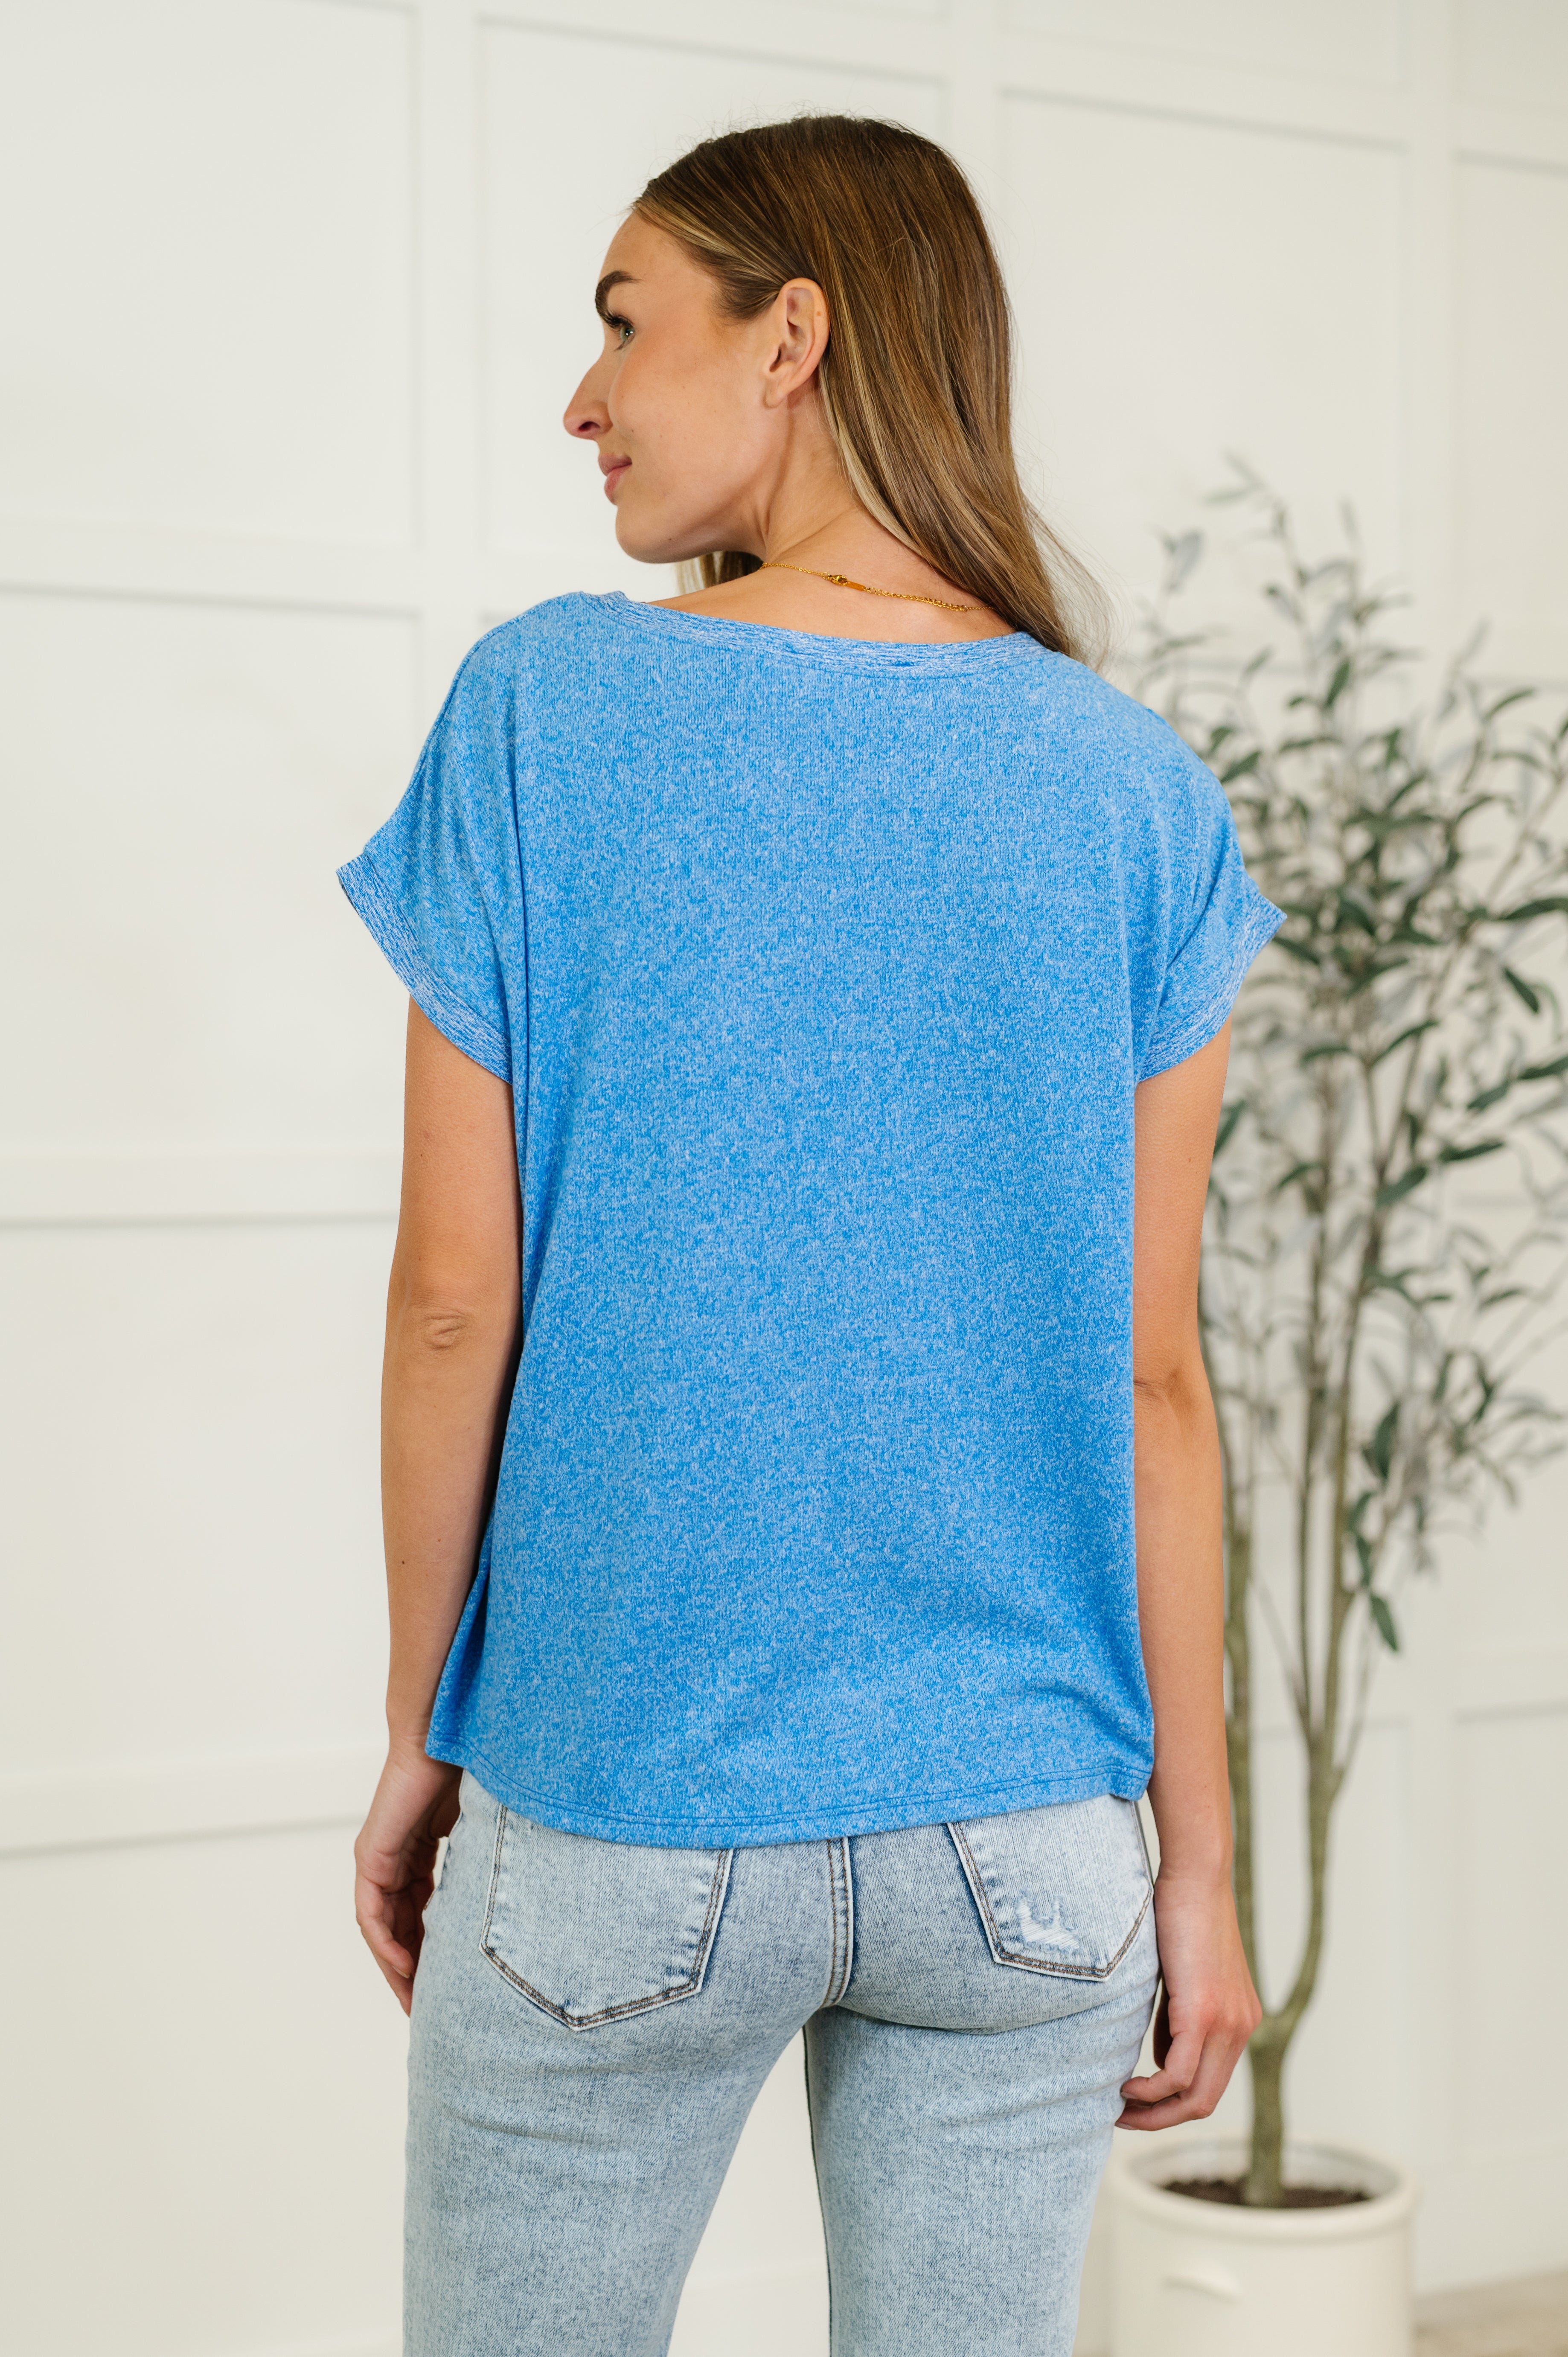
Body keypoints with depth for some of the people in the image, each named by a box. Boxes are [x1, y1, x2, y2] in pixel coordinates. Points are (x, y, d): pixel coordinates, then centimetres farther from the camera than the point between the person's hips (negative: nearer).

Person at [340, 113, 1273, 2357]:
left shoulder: (545, 711, -8)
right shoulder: (1132, 789, -2)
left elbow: (456, 1300, -7)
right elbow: (1153, 1370, -2)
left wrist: (419, 1729, 6)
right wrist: (1198, 1850, 5)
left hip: (619, 1814, -2)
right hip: (1024, 1835, 2)